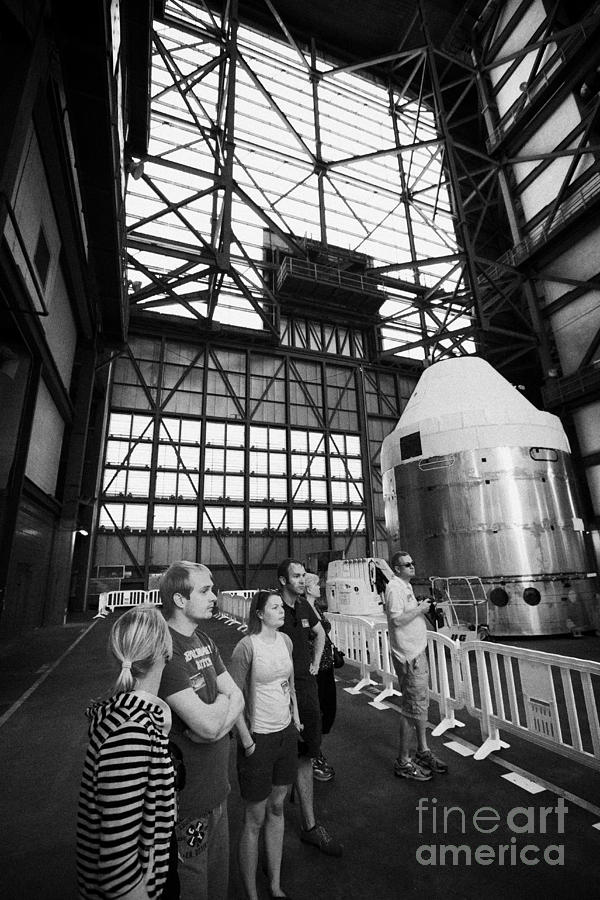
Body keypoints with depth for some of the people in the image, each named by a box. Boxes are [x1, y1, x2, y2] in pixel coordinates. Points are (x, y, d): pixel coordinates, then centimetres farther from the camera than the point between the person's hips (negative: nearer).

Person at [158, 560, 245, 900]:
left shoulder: (205, 642, 2)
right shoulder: (165, 649, -27)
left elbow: (238, 699, 1)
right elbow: (208, 725, -29)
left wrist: (212, 717, -18)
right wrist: (222, 698, -9)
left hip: (217, 791, 7)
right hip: (187, 805, -7)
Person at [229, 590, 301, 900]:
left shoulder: (285, 640, -2)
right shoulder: (247, 647, -22)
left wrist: (295, 716, 11)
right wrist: (247, 741, -13)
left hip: (286, 733, 6)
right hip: (259, 738, -6)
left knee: (277, 808, 22)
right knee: (254, 820, 11)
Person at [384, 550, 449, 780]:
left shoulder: (406, 586, 13)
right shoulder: (394, 588, -19)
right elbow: (396, 619, -26)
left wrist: (421, 608, 5)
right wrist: (420, 609, -18)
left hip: (417, 651, 10)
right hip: (408, 656, -10)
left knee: (421, 703, 20)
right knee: (412, 709, 0)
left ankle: (423, 752, 36)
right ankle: (403, 762, 15)